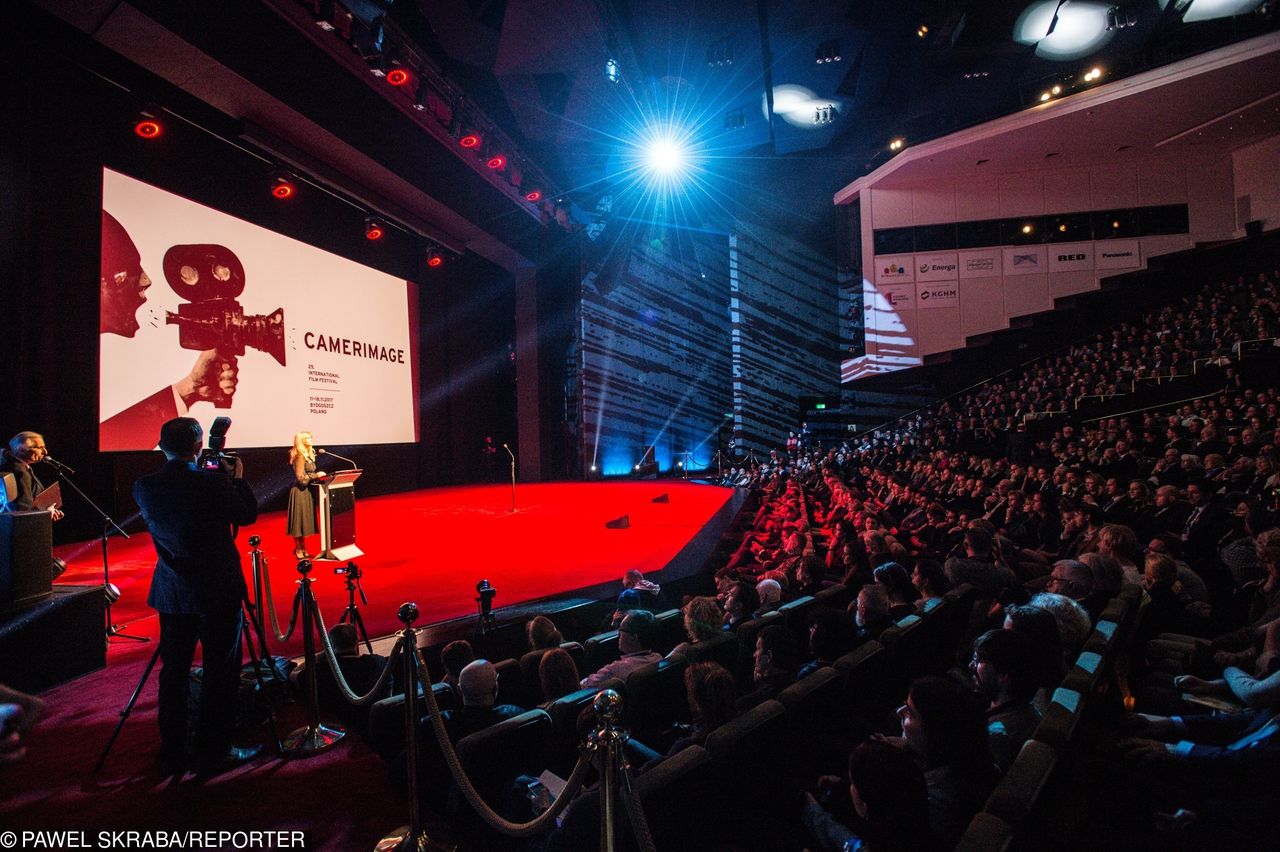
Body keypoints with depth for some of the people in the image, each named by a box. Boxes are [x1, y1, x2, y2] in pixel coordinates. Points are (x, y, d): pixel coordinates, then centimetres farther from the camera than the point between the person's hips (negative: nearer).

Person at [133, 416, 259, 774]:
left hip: (172, 593, 5)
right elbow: (248, 515, -4)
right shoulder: (215, 483, -18)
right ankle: (214, 751, 14)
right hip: (217, 591, -5)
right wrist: (238, 478, 9)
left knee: (174, 670, 16)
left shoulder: (144, 487, -3)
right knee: (221, 672, 6)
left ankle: (173, 751, 26)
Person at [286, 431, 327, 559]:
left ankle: (303, 549, 21)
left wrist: (317, 476, 5)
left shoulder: (308, 454, 13)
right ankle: (299, 550, 5)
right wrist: (316, 475, -15)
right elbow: (300, 477, -19)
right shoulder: (299, 456, -15)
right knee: (300, 521, -2)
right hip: (300, 491, -9)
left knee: (305, 521, 13)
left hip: (306, 490, 9)